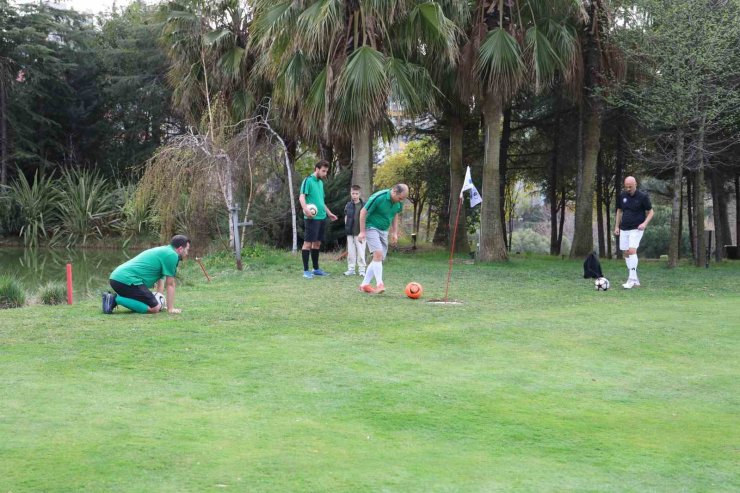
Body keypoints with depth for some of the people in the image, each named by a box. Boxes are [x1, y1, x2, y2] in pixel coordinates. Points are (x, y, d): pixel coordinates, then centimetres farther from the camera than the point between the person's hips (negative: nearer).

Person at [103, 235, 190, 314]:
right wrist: (171, 309, 4)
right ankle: (116, 299, -14)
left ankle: (113, 298, 9)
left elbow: (158, 280, 29)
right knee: (154, 308, -13)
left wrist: (159, 302, 29)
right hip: (127, 280, -10)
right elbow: (170, 285, -2)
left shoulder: (162, 251, 25)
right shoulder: (172, 255, -5)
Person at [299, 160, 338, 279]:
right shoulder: (308, 180, -7)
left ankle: (316, 269, 18)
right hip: (312, 218, -8)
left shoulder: (320, 182, 18)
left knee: (317, 243, 12)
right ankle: (306, 270, -4)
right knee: (308, 243, -5)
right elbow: (301, 197, -16)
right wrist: (305, 208, -32)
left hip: (322, 217, 8)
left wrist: (329, 213, 28)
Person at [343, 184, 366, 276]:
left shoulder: (364, 205, -2)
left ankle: (361, 270, 5)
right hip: (350, 233, 3)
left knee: (361, 252, -1)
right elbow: (346, 217, 12)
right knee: (351, 252, 7)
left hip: (360, 233, -3)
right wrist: (347, 228, 3)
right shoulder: (348, 205, 6)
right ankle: (351, 269, 13)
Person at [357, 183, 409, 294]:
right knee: (378, 254, -21)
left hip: (384, 230, 7)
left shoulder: (398, 202, -3)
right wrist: (362, 232, -16)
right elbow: (363, 212, -16)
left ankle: (364, 284, 12)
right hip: (371, 228, -7)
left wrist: (395, 232, 11)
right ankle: (379, 284, -22)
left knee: (380, 259, 5)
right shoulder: (378, 198, -23)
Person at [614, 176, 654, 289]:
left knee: (632, 251, -21)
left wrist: (645, 223, -18)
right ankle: (635, 280, 15)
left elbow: (650, 212, -2)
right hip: (624, 229, 6)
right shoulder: (622, 196, 5)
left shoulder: (643, 196, -8)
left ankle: (632, 279, -18)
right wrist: (617, 226, 11)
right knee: (626, 253, 6)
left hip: (636, 229, -6)